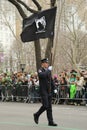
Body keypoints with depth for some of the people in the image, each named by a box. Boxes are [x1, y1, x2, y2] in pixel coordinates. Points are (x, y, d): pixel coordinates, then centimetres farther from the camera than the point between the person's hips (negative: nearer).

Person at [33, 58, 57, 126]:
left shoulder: (48, 71, 15)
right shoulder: (40, 71, -7)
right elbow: (43, 75, -31)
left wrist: (53, 88, 15)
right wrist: (48, 70, -20)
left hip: (49, 91, 7)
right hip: (43, 91, -7)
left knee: (49, 107, 5)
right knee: (45, 105, -12)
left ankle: (50, 121, 6)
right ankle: (36, 115, 11)